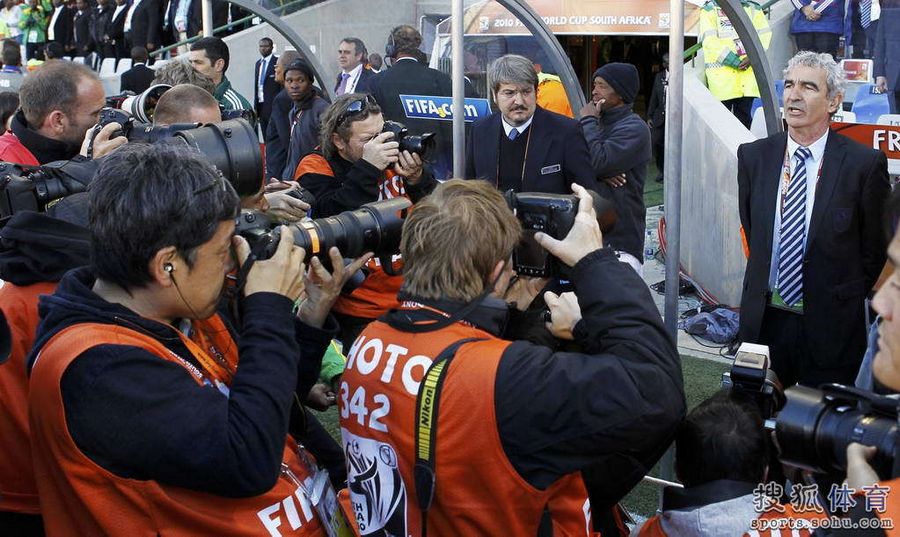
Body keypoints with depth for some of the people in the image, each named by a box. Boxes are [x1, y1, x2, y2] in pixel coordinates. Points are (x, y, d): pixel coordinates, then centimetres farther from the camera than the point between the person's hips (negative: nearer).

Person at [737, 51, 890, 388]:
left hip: (831, 327, -3)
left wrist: (846, 304, 4)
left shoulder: (865, 164, -11)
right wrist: (766, 280, 12)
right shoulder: (753, 157, 1)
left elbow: (875, 250, -2)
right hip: (764, 319, 3)